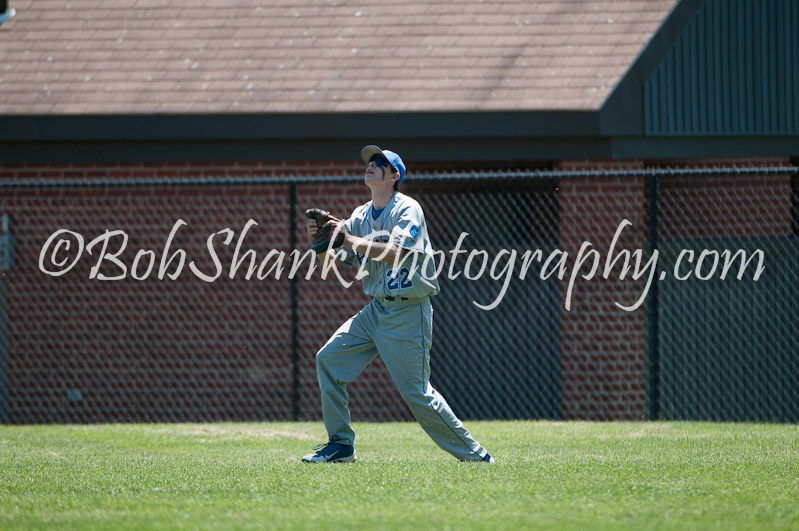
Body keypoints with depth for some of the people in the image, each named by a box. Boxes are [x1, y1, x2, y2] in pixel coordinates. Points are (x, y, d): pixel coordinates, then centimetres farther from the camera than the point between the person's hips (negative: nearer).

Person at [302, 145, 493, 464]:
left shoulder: (407, 210, -11)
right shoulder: (361, 216, 11)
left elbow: (398, 253, -27)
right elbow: (333, 264, 10)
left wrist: (352, 240, -24)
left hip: (408, 314, -8)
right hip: (375, 310, 8)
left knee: (417, 393, -10)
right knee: (329, 359, 0)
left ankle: (472, 453, 1)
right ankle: (340, 445, 8)